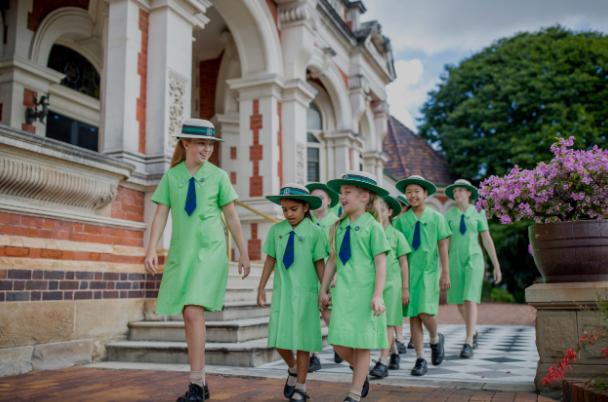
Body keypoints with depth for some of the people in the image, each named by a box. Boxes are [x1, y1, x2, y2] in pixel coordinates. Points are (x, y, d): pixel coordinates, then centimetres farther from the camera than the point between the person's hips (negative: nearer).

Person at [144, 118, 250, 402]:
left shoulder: (218, 176, 2)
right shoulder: (171, 176, 6)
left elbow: (231, 216, 5)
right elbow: (161, 214, 3)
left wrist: (243, 253, 6)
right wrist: (151, 249, -9)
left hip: (209, 251, -3)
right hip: (180, 252, 3)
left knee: (193, 312, -15)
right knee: (188, 317, 6)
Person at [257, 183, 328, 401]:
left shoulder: (315, 232, -7)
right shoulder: (276, 230, 2)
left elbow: (320, 263, -4)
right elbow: (270, 260, 8)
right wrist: (261, 288, 10)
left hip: (305, 293, -3)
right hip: (281, 291, 3)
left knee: (302, 339, 5)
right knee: (279, 338, 5)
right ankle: (293, 369, 36)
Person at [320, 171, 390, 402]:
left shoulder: (372, 226, -5)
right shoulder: (339, 226, 11)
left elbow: (381, 262, -8)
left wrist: (377, 295, -13)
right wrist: (324, 289, 16)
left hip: (364, 292, -5)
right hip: (343, 291, 5)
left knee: (361, 343, 3)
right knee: (338, 341, 2)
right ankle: (361, 372, 31)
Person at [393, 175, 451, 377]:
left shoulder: (436, 218, 0)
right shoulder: (401, 220, 2)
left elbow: (442, 247, 2)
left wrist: (445, 273, 1)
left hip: (429, 271, -2)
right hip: (408, 272, 2)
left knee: (426, 313, -13)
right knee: (413, 316, 4)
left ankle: (435, 339, 21)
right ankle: (420, 359, 16)